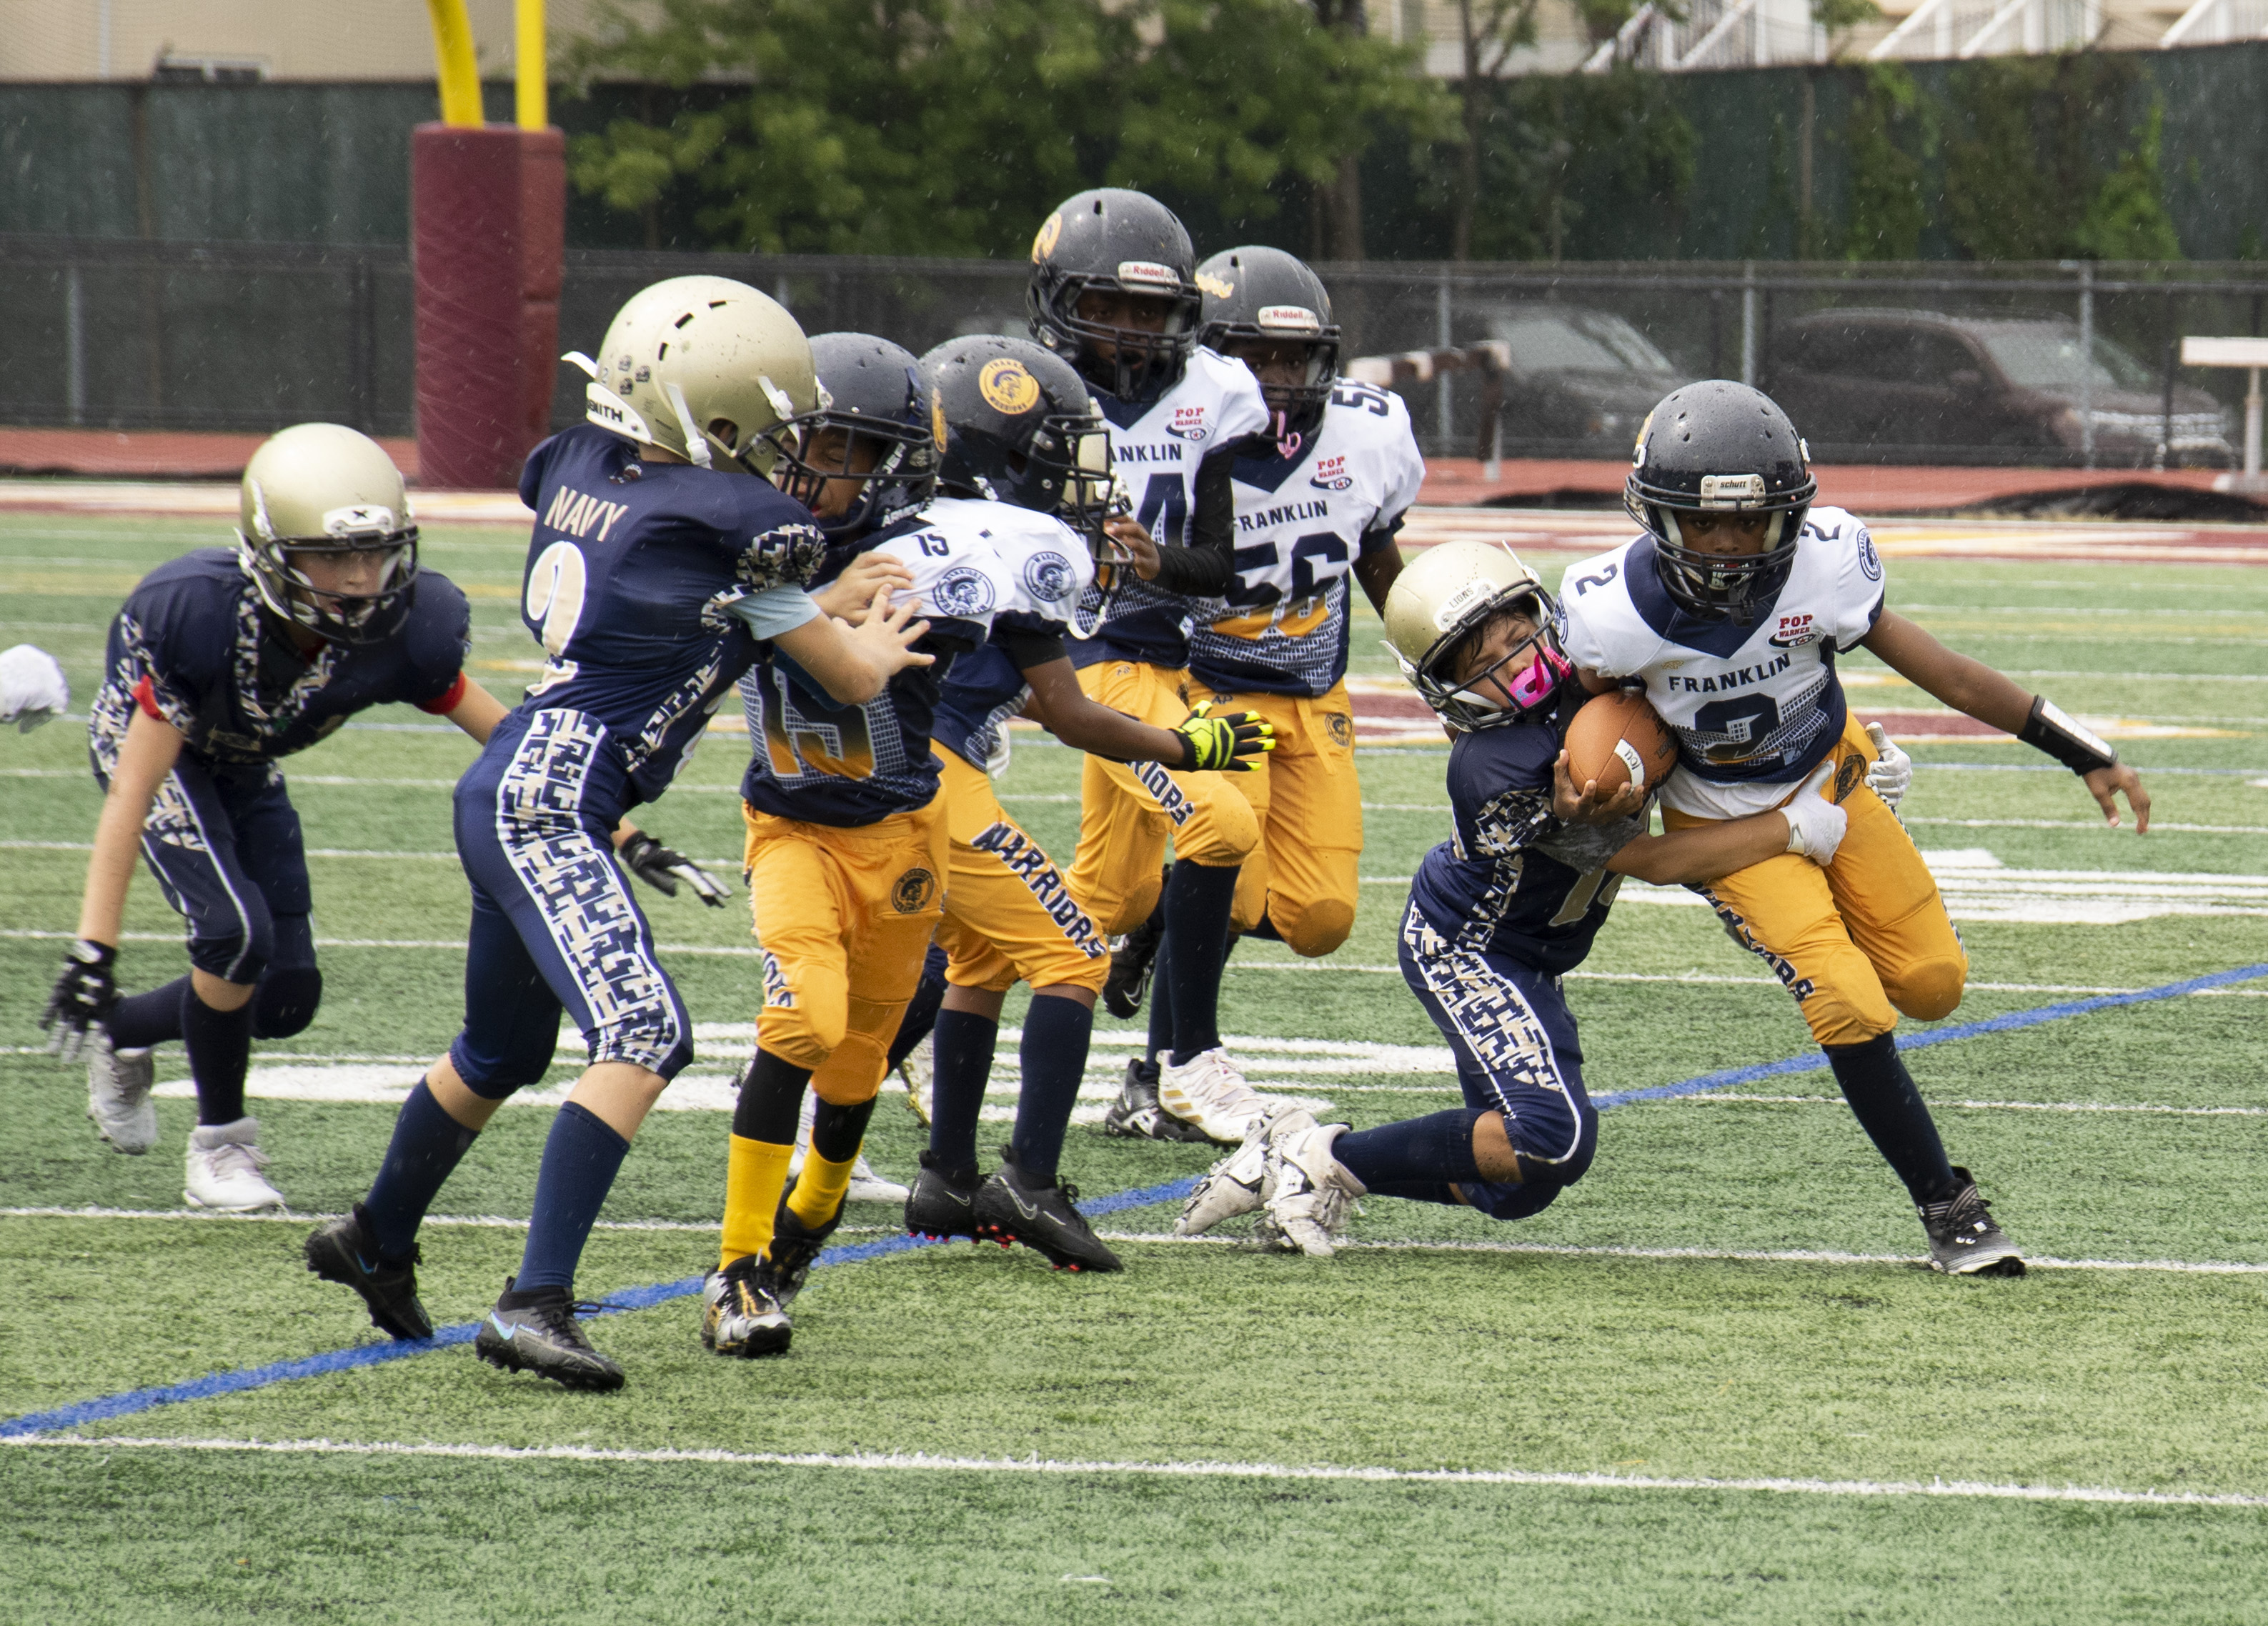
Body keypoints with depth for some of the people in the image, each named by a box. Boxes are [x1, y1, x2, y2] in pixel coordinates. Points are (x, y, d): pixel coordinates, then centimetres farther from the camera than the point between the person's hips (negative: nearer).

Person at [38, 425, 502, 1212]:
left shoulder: (406, 630, -30)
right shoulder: (200, 614, -41)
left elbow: (504, 736, -12)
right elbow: (133, 788, -35)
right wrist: (93, 950, -35)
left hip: (245, 766, 5)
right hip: (145, 740, -5)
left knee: (288, 997, 2)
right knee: (234, 931, -23)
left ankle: (124, 1034, 31)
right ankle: (219, 1145, 0)